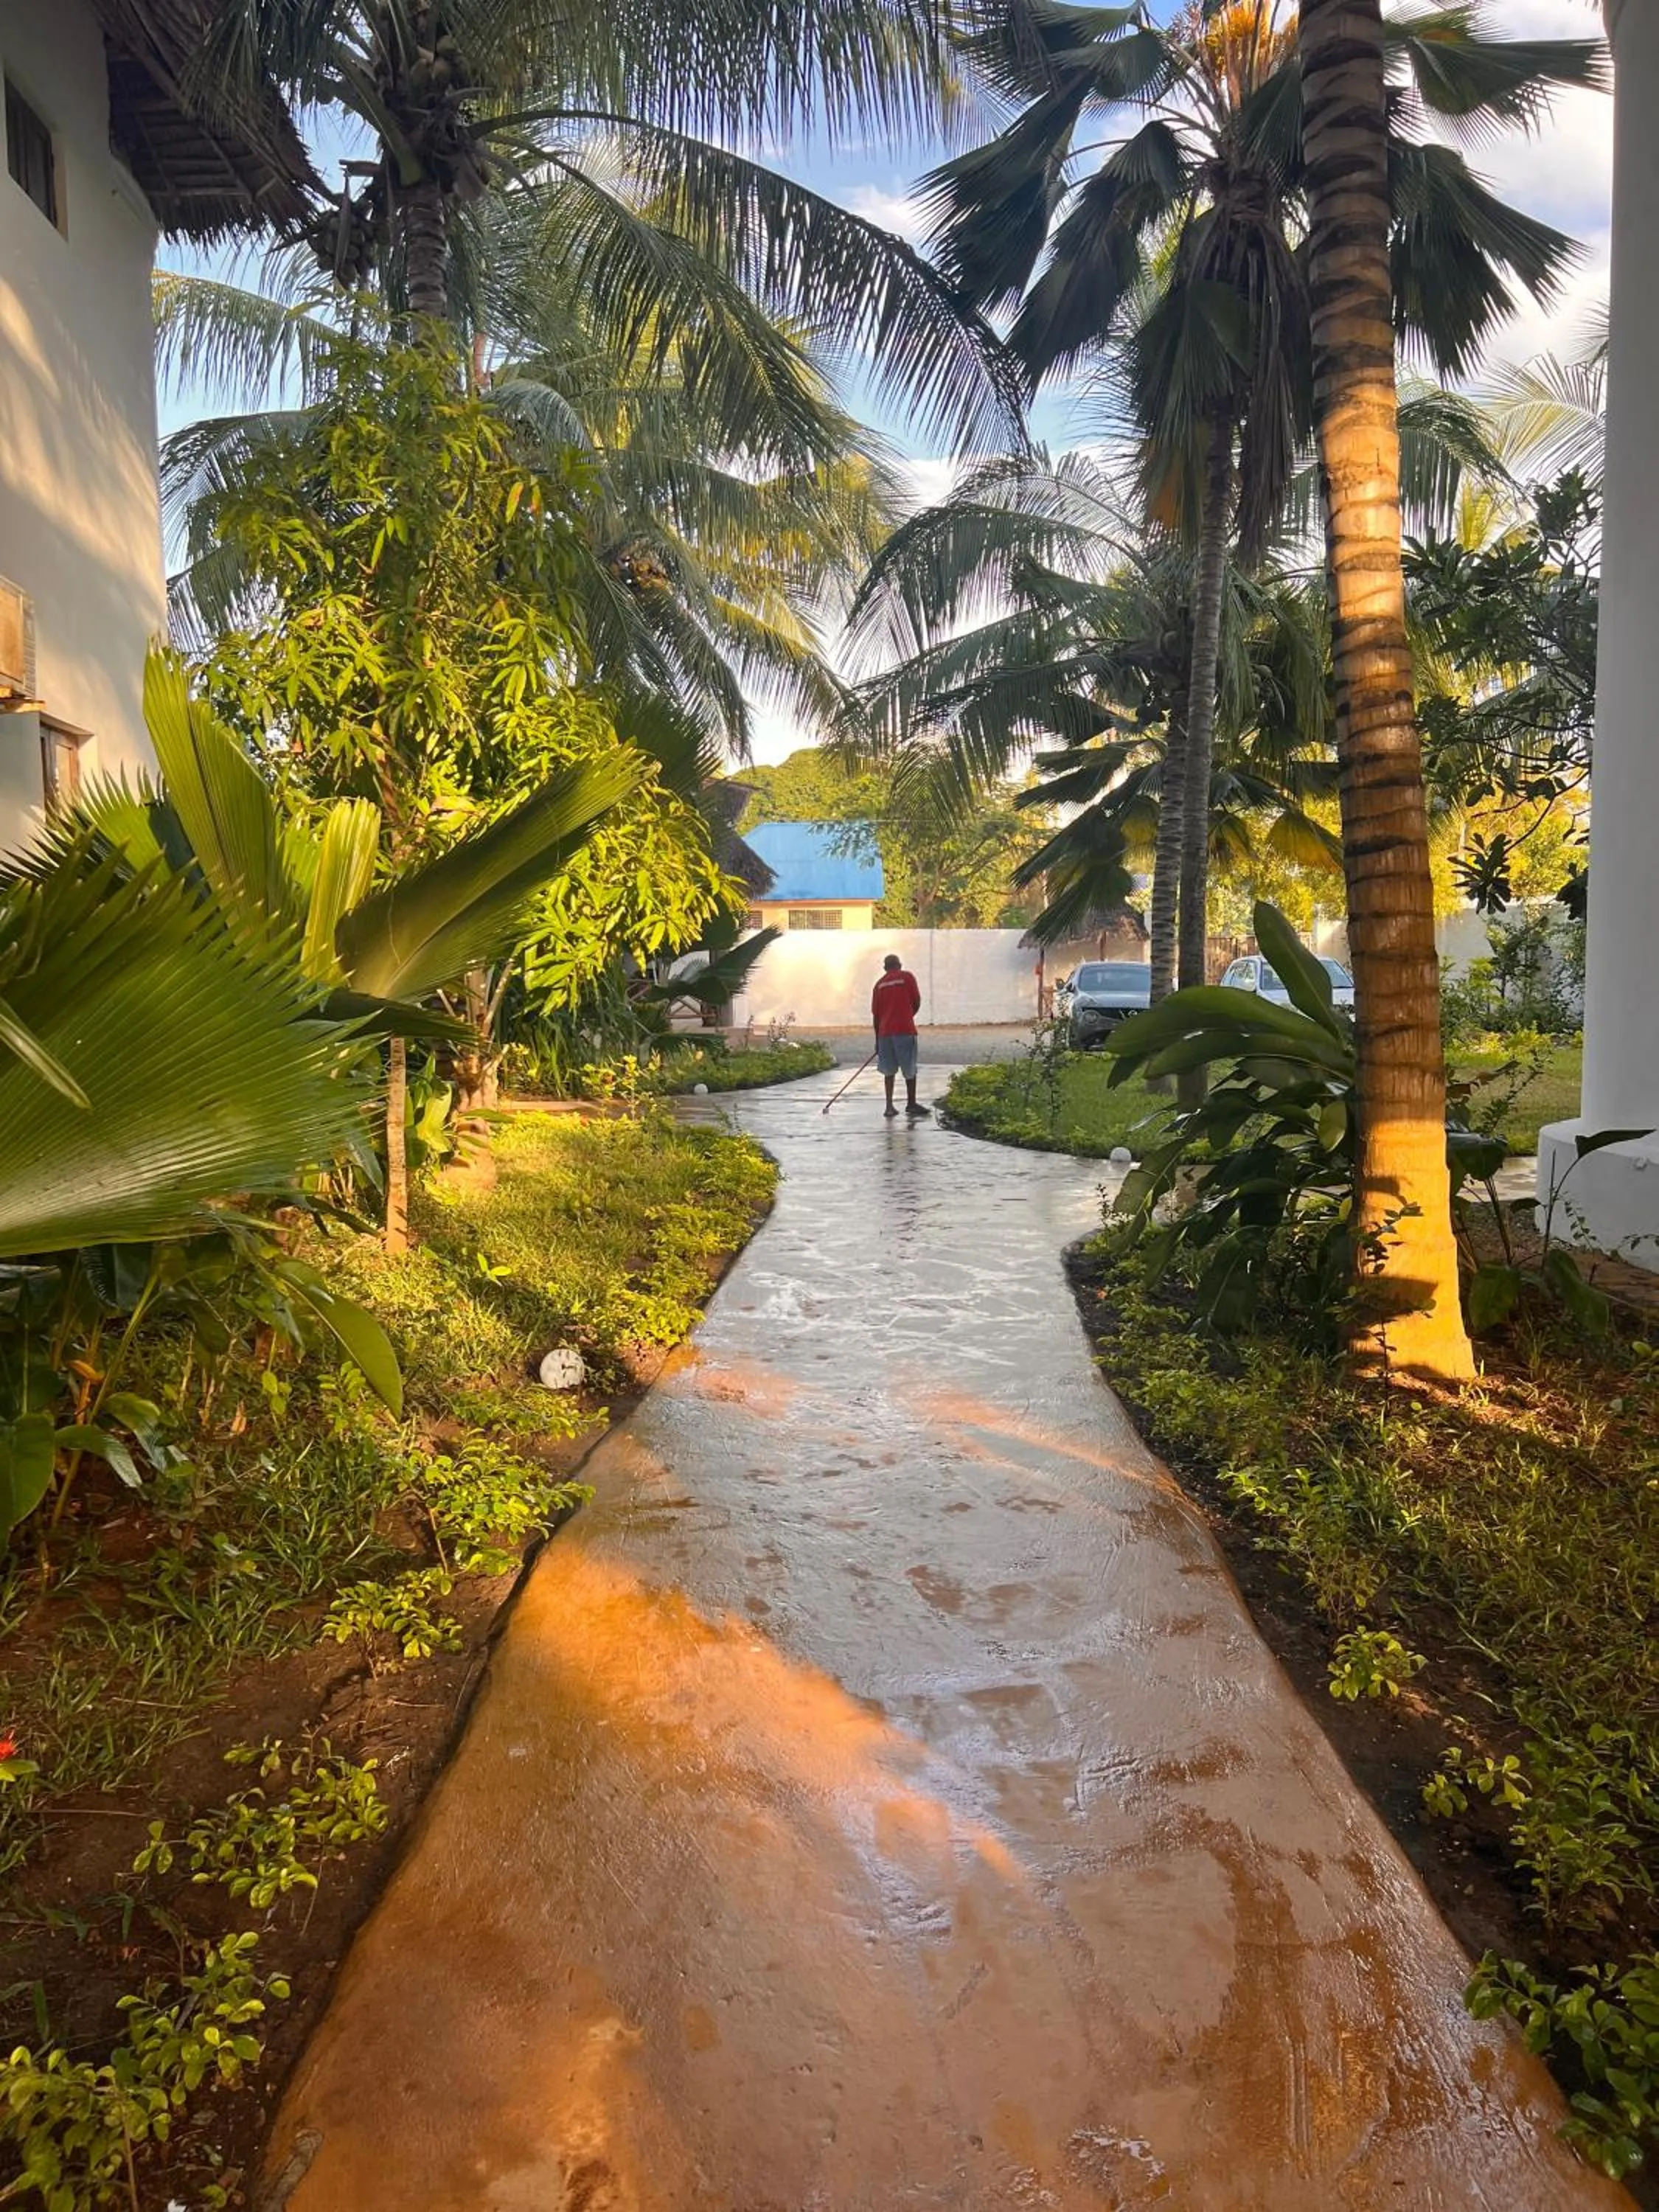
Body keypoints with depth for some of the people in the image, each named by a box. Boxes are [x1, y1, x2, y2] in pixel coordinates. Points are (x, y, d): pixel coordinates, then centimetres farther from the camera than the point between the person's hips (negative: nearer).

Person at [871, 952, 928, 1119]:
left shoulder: (879, 984, 11)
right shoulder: (907, 976, 3)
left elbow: (875, 1014, 11)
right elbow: (917, 1002, 1)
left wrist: (878, 1039, 18)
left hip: (885, 1031, 3)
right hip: (905, 1029, -3)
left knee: (889, 1070, 9)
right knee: (910, 1070, 7)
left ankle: (890, 1106, 3)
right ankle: (911, 1104, 15)